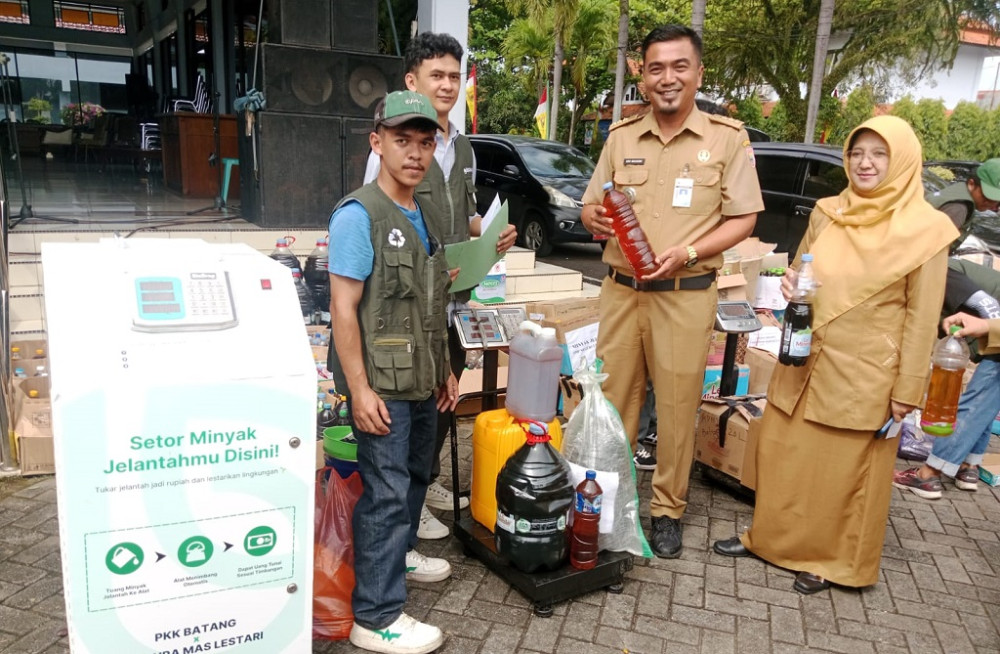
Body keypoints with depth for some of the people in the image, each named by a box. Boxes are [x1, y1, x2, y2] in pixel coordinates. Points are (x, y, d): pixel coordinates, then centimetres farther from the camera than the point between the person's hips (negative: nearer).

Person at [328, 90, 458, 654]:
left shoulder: (424, 214, 11)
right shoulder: (358, 216, -14)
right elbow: (344, 308, -18)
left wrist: (444, 369, 18)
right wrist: (360, 389, -20)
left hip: (422, 379, 8)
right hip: (382, 383, -8)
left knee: (417, 475, 21)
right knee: (386, 491, -2)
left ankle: (399, 553, 44)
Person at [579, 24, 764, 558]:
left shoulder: (728, 138, 0)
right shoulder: (621, 136, 8)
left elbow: (744, 218, -1)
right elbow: (590, 205, 11)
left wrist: (688, 252, -16)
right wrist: (594, 218, -14)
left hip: (686, 295, -2)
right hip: (621, 290, 3)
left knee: (677, 405, 5)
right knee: (613, 399, 8)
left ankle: (667, 509, 20)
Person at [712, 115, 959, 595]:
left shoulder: (925, 230, -8)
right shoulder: (826, 214, 4)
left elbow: (922, 317, -7)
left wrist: (907, 389, -8)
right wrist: (790, 287, -7)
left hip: (864, 374, -4)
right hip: (804, 362, 5)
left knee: (846, 471, 8)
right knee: (783, 454, 13)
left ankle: (833, 560, 28)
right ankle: (771, 537, 33)